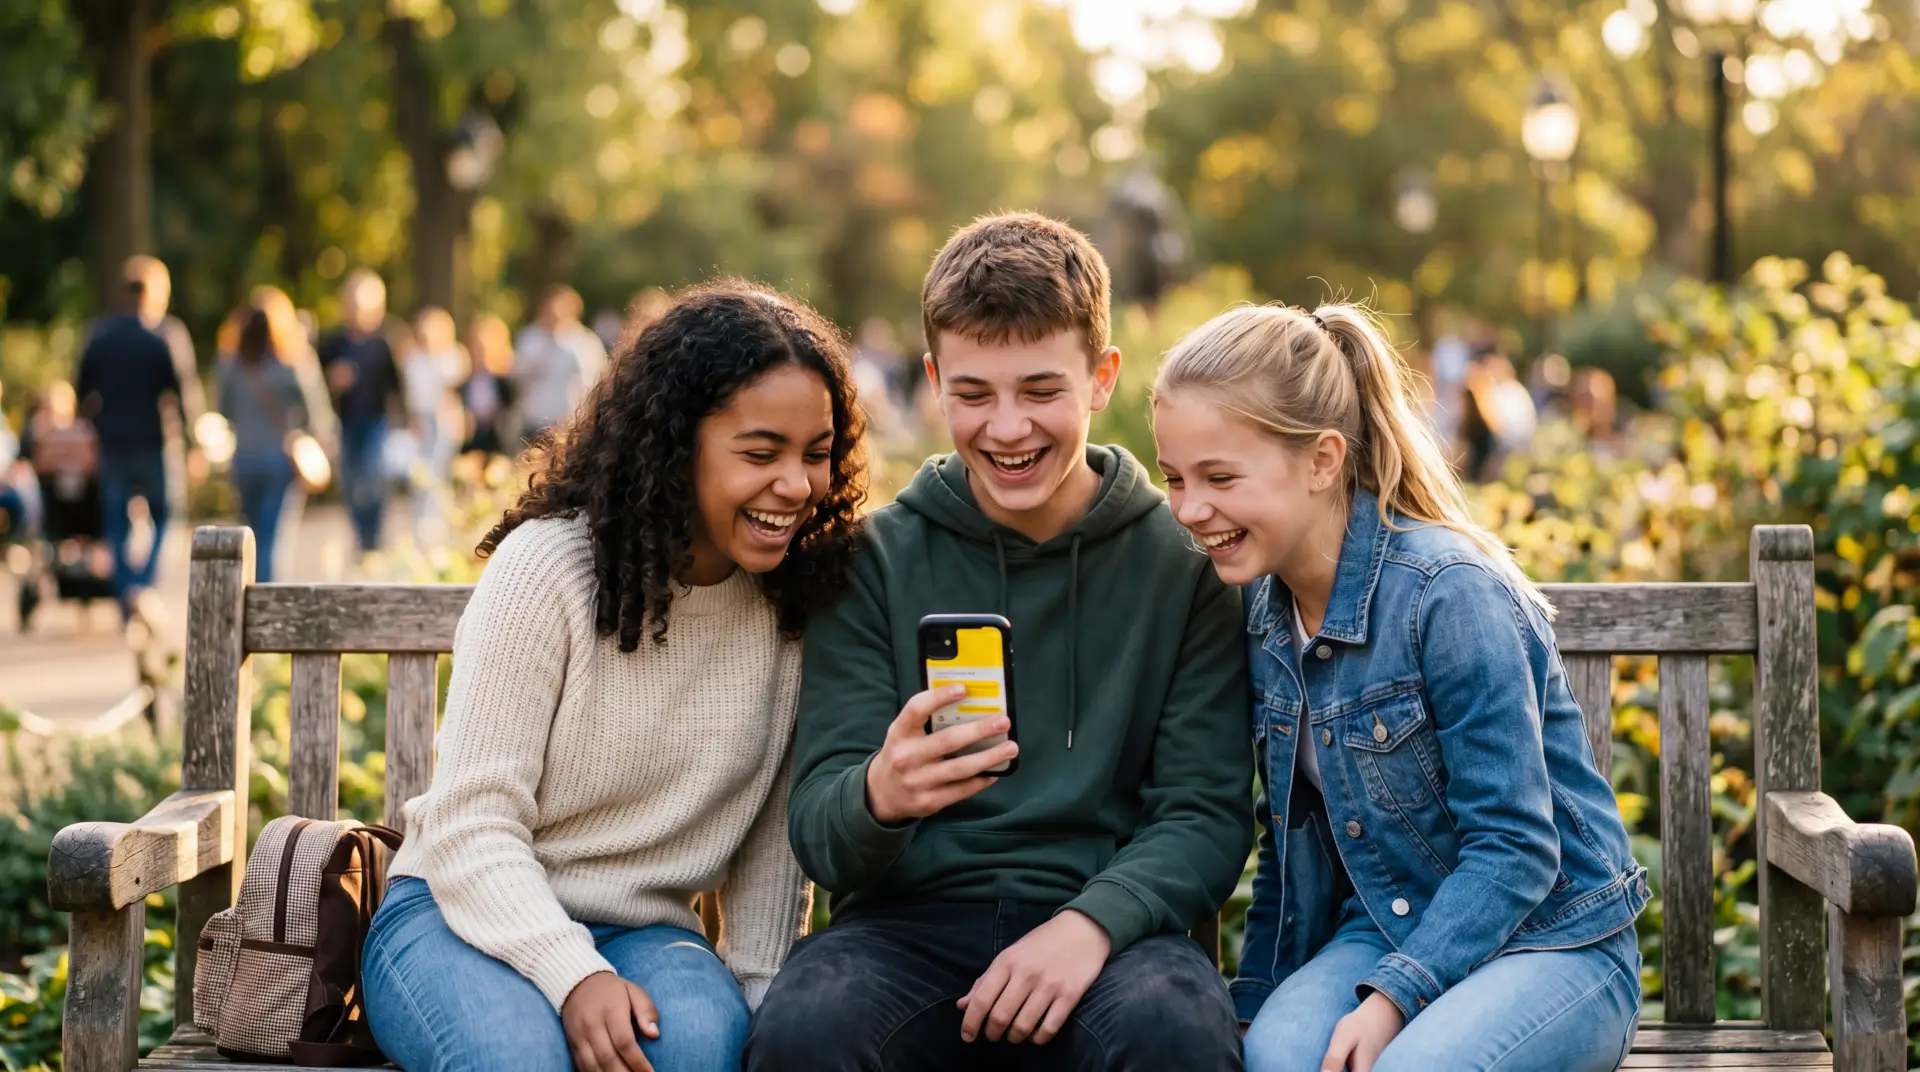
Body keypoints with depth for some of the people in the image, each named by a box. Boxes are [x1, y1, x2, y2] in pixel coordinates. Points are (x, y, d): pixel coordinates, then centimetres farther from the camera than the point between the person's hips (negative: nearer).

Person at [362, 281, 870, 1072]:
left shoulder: (797, 598, 1)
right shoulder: (547, 565, -12)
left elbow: (773, 838, 8)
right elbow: (472, 823, -15)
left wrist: (760, 990, -5)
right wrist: (573, 976, -28)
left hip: (646, 933, 3)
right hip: (461, 914, -2)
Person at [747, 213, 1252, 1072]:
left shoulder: (1183, 564, 7)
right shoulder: (877, 558, 7)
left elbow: (1207, 813, 2)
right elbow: (817, 833, 1)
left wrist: (1092, 921, -18)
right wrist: (879, 799, -25)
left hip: (1111, 926, 0)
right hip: (917, 917, 0)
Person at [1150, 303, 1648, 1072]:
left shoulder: (1450, 594, -20)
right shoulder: (1265, 608, 4)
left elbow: (1515, 846, -19)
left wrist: (1394, 995, -26)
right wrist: (1254, 1000, 6)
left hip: (1552, 943, -4)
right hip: (1387, 927, 5)